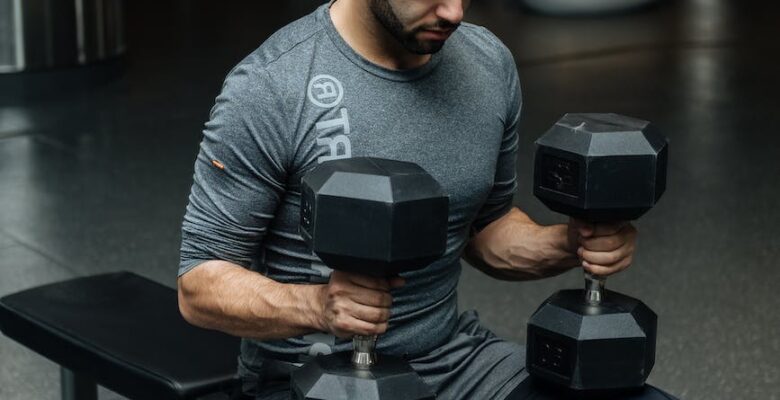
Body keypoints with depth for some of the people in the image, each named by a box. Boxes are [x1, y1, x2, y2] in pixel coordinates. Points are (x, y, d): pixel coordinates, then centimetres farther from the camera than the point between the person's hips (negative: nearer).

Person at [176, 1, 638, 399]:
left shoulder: (489, 65, 0)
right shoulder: (271, 89, -18)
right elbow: (200, 282, -15)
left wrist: (572, 243, -8)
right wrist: (316, 305, -35)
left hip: (454, 357, 6)